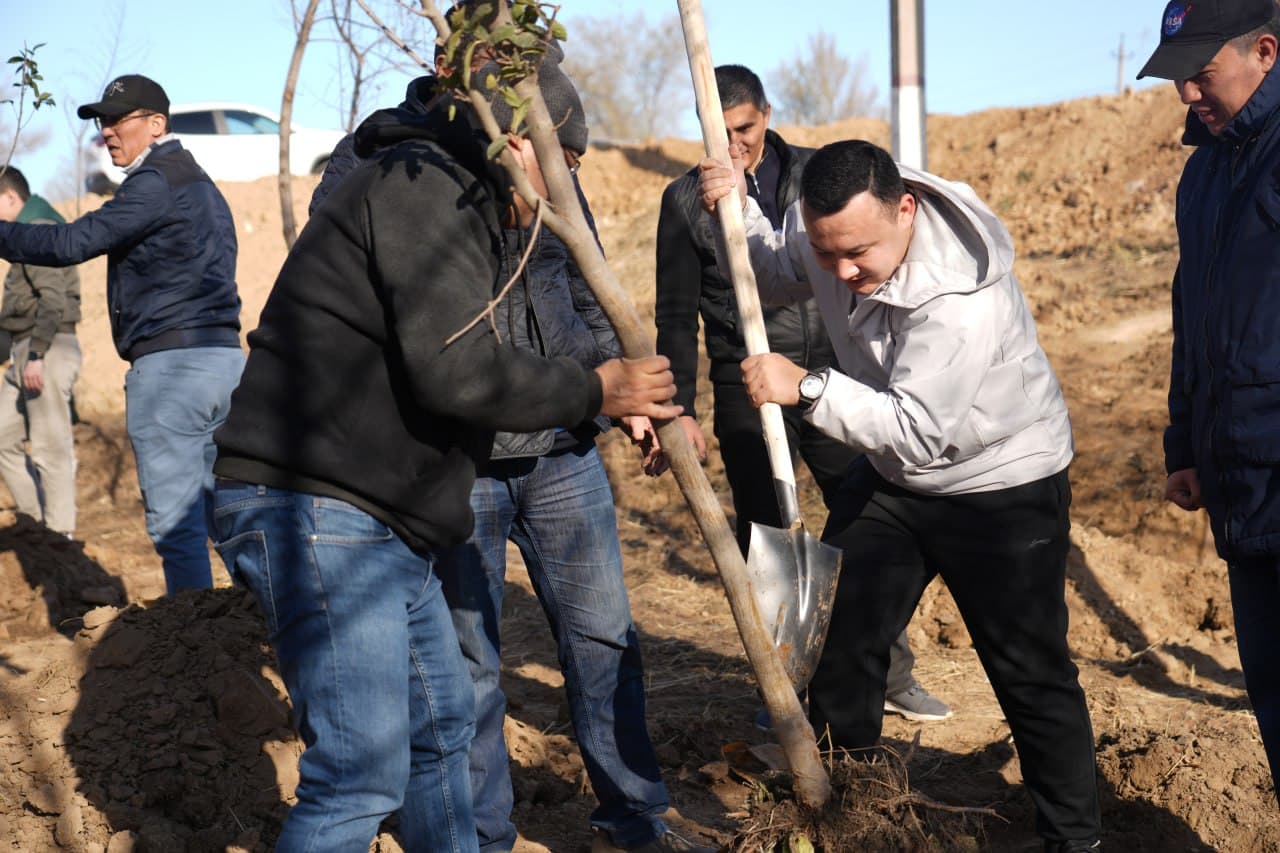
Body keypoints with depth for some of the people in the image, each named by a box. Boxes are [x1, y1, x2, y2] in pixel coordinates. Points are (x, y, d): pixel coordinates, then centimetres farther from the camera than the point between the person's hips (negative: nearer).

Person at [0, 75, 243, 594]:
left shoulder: (157, 182, -8)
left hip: (171, 363, -9)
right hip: (225, 357, 9)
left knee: (175, 520, -6)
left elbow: (74, 243, -16)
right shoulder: (201, 184, 21)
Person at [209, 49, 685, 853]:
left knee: (444, 721, 22)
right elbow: (457, 372, -23)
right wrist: (593, 390, -8)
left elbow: (471, 362, 20)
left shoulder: (462, 208, 21)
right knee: (363, 774, -12)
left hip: (385, 526, 11)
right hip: (316, 511, -11)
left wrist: (623, 406, 13)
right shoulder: (421, 185, -13)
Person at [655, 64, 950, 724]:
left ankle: (892, 676, 17)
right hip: (745, 389, -1)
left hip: (831, 377, 2)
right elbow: (676, 314, 2)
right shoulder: (685, 200, 0)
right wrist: (680, 409, -3)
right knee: (763, 541, 5)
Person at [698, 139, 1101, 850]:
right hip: (889, 477, 7)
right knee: (839, 637, 11)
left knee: (1031, 673, 0)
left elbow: (917, 430, -37)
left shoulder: (962, 294, -35)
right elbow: (771, 276, 8)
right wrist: (735, 212, -10)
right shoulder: (820, 227, -13)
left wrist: (807, 389, -39)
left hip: (1002, 488, -7)